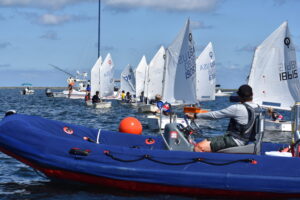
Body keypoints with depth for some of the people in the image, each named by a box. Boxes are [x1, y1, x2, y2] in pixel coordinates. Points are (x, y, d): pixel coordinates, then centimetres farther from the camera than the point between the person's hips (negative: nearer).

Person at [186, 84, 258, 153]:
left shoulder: (237, 108, -18)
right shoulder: (257, 108, 3)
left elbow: (215, 115, -12)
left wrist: (195, 116, -3)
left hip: (234, 141, -9)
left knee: (198, 148, -19)